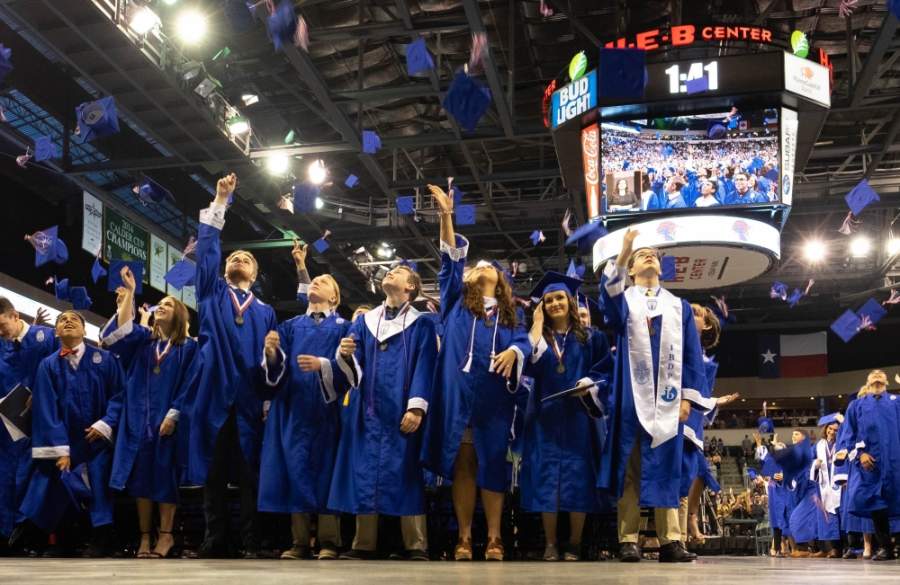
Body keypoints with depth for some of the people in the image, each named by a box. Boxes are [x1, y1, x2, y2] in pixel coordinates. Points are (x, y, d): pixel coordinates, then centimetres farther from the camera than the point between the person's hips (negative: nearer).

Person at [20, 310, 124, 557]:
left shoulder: (105, 359, 3)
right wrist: (59, 448, -11)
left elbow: (120, 394, -1)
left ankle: (100, 539, 8)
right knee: (54, 495, -1)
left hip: (98, 438, 0)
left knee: (99, 494, -3)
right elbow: (46, 408, -2)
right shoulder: (48, 365, 4)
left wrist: (106, 424, -16)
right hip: (64, 441, 1)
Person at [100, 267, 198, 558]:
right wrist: (129, 294, -8)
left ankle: (165, 534, 5)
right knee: (142, 475, 2)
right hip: (140, 418, 3)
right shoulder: (142, 339, 14)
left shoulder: (188, 347, 4)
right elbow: (120, 332, -7)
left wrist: (173, 415, -14)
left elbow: (188, 386, -4)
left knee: (165, 474, -1)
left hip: (168, 419, -3)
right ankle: (144, 536, 7)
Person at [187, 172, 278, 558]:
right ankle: (213, 543, 5)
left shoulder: (265, 312, 18)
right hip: (215, 395, 0)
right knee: (213, 473, 0)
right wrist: (220, 202, 3)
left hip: (249, 401, 0)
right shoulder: (211, 294, 16)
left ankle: (251, 545, 1)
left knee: (250, 475, -2)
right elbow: (205, 250, 6)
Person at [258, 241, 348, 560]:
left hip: (323, 407, -3)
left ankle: (328, 541, -2)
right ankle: (299, 541, 4)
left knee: (324, 468, -5)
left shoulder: (342, 327, 9)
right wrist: (272, 352, -13)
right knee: (295, 469, 0)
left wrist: (322, 364, -21)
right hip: (292, 407, 3)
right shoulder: (291, 326, 19)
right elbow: (277, 369, 8)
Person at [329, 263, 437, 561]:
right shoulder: (364, 321, 17)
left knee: (406, 475, -5)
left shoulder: (421, 324, 6)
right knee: (364, 475, 1)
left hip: (401, 412, -4)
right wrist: (344, 355, -15)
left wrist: (416, 407, -17)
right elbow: (353, 367, 8)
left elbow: (424, 367, -4)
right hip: (367, 411, 4)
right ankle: (364, 545, 6)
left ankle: (416, 546, -3)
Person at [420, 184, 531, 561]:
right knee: (462, 465, -1)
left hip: (494, 396, 0)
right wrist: (446, 216, -2)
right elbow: (450, 260, 7)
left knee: (492, 466, -1)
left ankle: (494, 539, 2)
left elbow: (524, 343, 3)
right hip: (460, 393, 0)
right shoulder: (457, 302, 16)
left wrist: (513, 352, -20)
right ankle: (464, 537, 2)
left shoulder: (509, 315, 18)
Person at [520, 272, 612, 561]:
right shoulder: (538, 336, 12)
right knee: (546, 477, -3)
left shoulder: (591, 337, 9)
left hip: (579, 415, -1)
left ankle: (574, 544, 3)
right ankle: (550, 543, 2)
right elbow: (528, 366, -7)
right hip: (545, 416, 1)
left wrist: (589, 383, -17)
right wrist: (537, 326, -3)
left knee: (578, 478, -4)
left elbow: (606, 371, 3)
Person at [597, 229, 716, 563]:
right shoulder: (623, 299, 13)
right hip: (631, 396, -1)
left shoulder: (679, 306, 19)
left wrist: (687, 396, 0)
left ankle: (670, 541, -4)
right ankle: (628, 541, -5)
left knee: (665, 467, -2)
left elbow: (691, 354, 12)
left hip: (667, 397, 2)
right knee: (630, 468, -4)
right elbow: (609, 295, -13)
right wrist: (623, 252, -27)